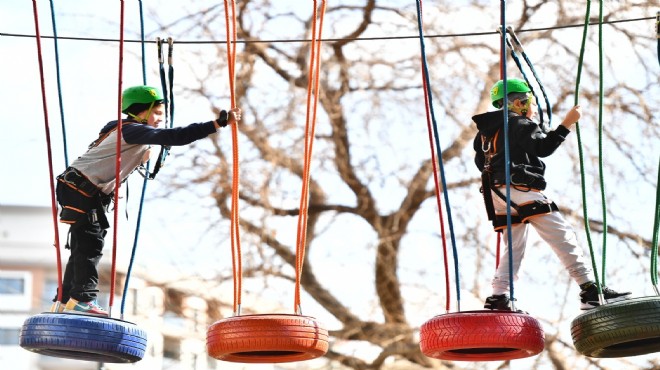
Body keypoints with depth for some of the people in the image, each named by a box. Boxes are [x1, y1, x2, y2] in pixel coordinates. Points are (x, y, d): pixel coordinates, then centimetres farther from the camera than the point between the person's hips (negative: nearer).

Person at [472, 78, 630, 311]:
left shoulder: (487, 130, 22)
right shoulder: (519, 124, -3)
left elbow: (480, 162, 22)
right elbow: (544, 148, -10)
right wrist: (567, 123, -8)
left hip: (497, 194, 9)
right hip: (520, 189, -9)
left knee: (514, 248, 12)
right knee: (563, 238, -12)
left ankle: (498, 298, -1)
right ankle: (591, 291, -18)